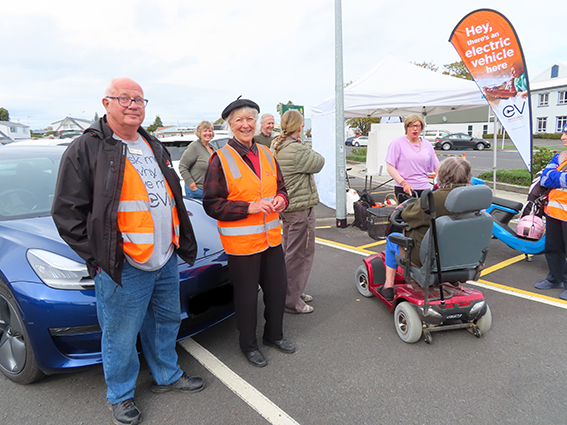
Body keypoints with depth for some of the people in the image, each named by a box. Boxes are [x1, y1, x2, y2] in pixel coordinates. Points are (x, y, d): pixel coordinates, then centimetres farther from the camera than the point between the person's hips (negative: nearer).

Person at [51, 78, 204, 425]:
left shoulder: (153, 146, 14)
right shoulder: (87, 148, -8)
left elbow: (174, 197, 21)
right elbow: (67, 212, -9)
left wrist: (183, 242, 13)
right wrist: (97, 256, -12)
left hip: (167, 259, 7)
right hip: (124, 268, -7)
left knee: (166, 322, 21)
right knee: (120, 338, 8)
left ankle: (167, 376, 42)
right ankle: (121, 396, 32)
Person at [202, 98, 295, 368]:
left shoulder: (266, 154, 8)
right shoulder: (220, 159, -10)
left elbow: (280, 187, 18)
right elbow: (211, 204, -12)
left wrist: (281, 199, -6)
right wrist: (249, 207, -21)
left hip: (271, 237, 6)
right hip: (241, 242, -6)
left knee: (277, 289, 17)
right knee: (247, 295, 8)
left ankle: (274, 334, 41)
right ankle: (248, 344, 32)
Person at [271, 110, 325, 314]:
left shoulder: (276, 146, 7)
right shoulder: (297, 150, -23)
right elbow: (319, 163, -10)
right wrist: (306, 149, 2)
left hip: (285, 206, 10)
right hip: (301, 207, -10)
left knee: (290, 251, 20)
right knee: (300, 254, 0)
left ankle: (293, 292, 33)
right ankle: (292, 301, 9)